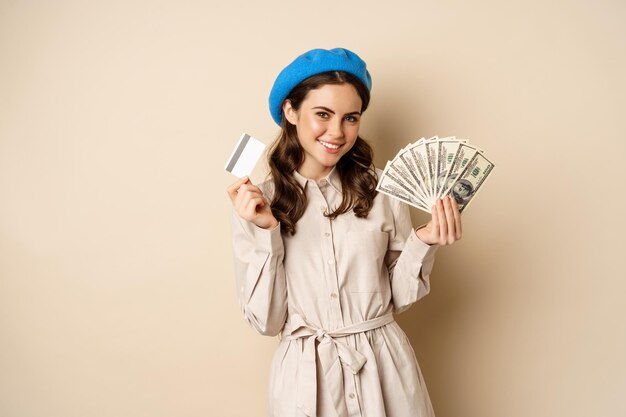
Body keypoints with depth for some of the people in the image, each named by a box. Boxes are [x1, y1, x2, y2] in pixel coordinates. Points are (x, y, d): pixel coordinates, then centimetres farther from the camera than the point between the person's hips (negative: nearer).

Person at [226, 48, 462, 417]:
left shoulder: (381, 188, -6)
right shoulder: (257, 202, -6)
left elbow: (400, 297, 3)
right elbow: (267, 321, -8)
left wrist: (422, 244, -13)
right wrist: (265, 232, -17)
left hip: (385, 368, 1)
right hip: (305, 376, 0)